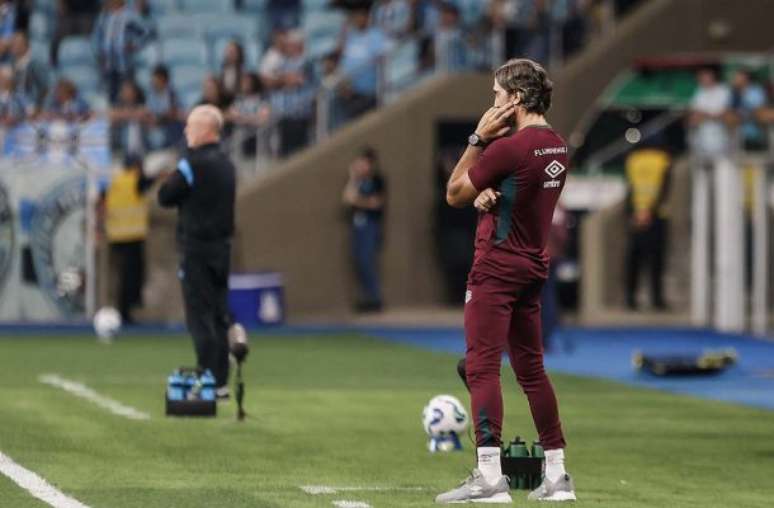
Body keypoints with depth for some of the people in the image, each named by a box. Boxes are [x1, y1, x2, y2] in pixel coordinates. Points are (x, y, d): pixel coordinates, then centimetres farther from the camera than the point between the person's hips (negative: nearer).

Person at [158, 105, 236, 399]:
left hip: (197, 248, -8)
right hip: (222, 247, 8)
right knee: (218, 315, 12)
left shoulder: (194, 163, -14)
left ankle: (210, 382, -8)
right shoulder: (226, 165, 11)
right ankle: (221, 382, 14)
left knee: (199, 317, -5)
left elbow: (165, 197, -10)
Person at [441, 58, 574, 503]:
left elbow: (454, 194, -6)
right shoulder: (557, 148, 9)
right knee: (531, 368, 14)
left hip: (497, 269, -9)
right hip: (533, 269, 9)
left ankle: (490, 475, -18)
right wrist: (485, 194, -2)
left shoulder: (508, 147, -18)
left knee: (482, 367, -10)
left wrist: (478, 138, -3)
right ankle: (557, 475, 16)